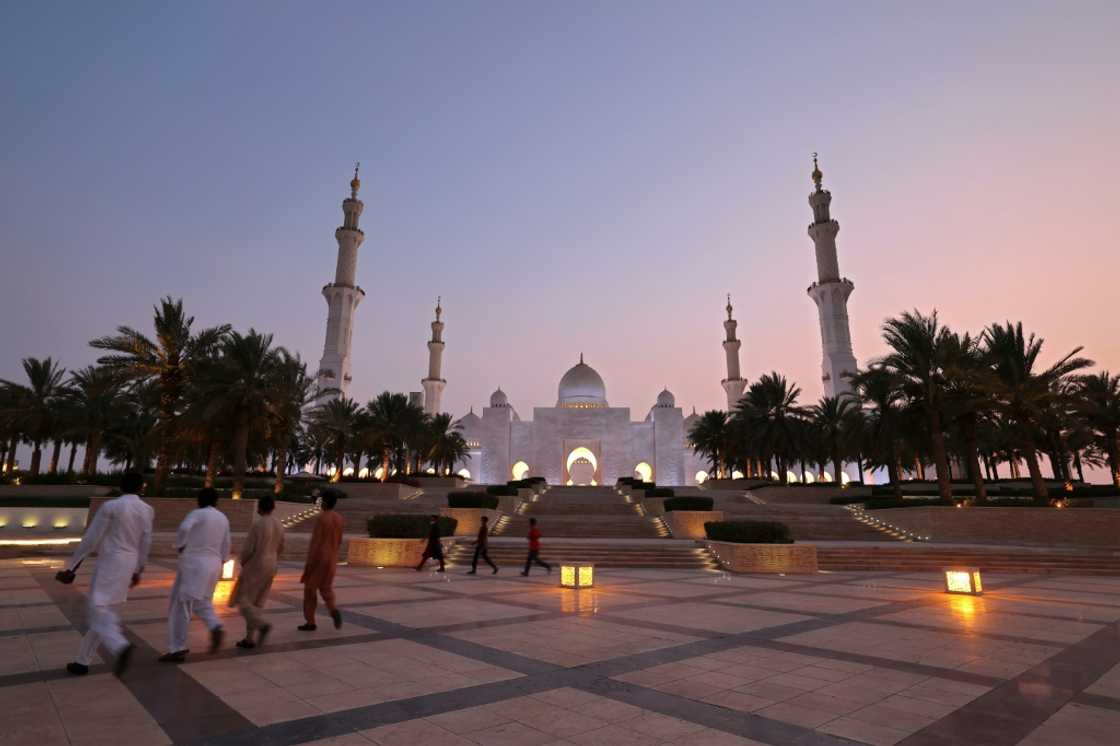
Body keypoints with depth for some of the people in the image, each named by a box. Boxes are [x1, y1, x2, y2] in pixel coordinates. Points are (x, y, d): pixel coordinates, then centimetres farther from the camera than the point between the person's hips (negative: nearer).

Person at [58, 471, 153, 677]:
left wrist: (71, 566, 1)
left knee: (98, 611, -7)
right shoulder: (147, 510, 5)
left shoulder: (110, 506, -11)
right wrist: (138, 570, 19)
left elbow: (90, 539, -9)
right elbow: (145, 543, 9)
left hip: (110, 562, -6)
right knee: (103, 611, 16)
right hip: (129, 564, 6)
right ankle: (83, 661, 22)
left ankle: (120, 646, -29)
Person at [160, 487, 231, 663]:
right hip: (213, 565, 6)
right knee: (202, 603, 20)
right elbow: (225, 547, 14)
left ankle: (177, 650, 5)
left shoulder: (197, 513, -6)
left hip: (194, 564, -6)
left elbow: (184, 528, -27)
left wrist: (180, 545, -8)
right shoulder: (223, 519, 11)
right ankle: (215, 627, -5)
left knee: (181, 605, 3)